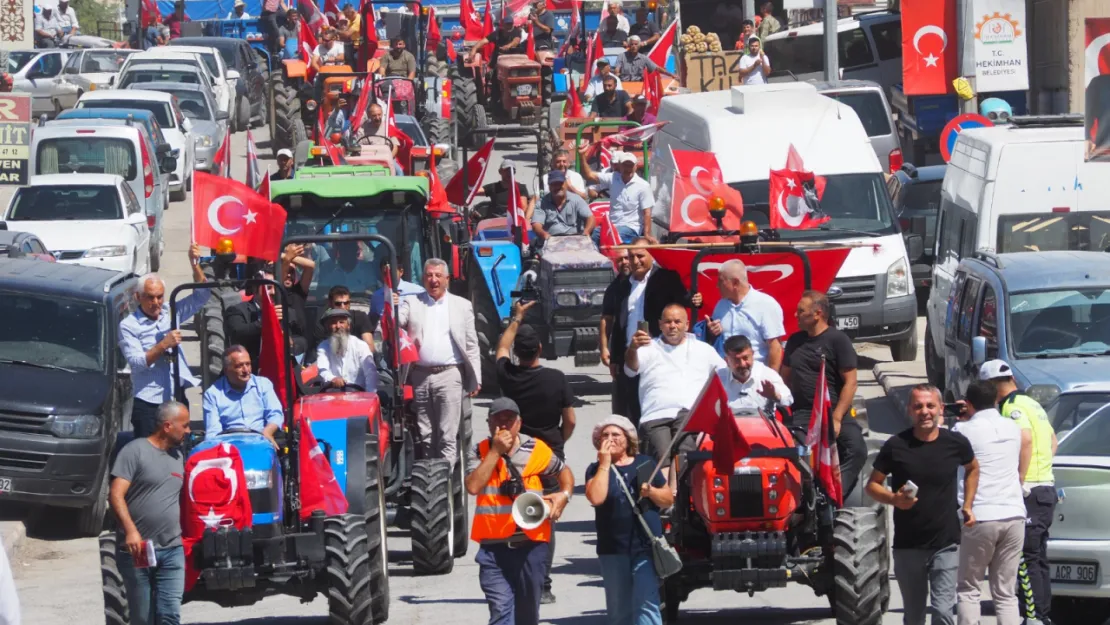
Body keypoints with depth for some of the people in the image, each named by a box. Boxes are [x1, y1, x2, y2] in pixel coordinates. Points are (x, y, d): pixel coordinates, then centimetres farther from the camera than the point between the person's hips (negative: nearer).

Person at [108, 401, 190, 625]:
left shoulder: (178, 455, 15)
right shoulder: (135, 451, -5)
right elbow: (116, 495, -14)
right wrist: (130, 530, -26)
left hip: (172, 550, 5)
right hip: (137, 550, -5)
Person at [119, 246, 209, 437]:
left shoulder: (171, 312, 10)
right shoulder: (129, 325, -4)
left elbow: (202, 295, 10)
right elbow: (136, 362, -13)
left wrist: (195, 265, -3)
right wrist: (164, 345, -20)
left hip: (177, 398, 5)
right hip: (148, 404, -5)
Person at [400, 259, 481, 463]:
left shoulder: (462, 306, 9)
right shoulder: (412, 303, 12)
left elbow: (471, 345, 8)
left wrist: (476, 379, 3)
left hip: (449, 375, -2)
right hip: (420, 376, 2)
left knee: (448, 436, -6)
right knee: (425, 436, 7)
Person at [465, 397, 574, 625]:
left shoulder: (536, 450, 4)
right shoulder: (482, 452, 2)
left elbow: (564, 472, 20)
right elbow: (473, 486, -15)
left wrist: (564, 494, -1)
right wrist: (495, 451, -14)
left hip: (531, 544, 2)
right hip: (494, 546, -2)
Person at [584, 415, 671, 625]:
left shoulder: (645, 464, 8)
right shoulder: (596, 470, 6)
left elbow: (668, 500, 12)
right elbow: (596, 497, -15)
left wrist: (651, 491, -8)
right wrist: (605, 463, -10)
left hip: (646, 546, -2)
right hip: (613, 549, 2)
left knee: (646, 603, -13)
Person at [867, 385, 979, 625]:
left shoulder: (956, 443, -2)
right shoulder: (896, 446, -5)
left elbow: (972, 468, 21)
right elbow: (872, 485, 3)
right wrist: (893, 499, -17)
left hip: (946, 544, -1)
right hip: (907, 546, 1)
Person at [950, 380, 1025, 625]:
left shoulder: (964, 430, -5)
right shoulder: (1013, 428, 10)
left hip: (980, 517, -4)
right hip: (1014, 515, 4)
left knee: (968, 589, 7)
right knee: (1005, 593, 7)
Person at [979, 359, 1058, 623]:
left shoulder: (1012, 406, -11)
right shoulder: (1032, 404, 18)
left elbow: (1025, 439, -26)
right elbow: (1052, 441, 26)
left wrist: (1019, 479, -23)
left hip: (1029, 491, -10)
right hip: (1047, 487, 10)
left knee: (1027, 559, -10)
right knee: (1039, 558, 15)